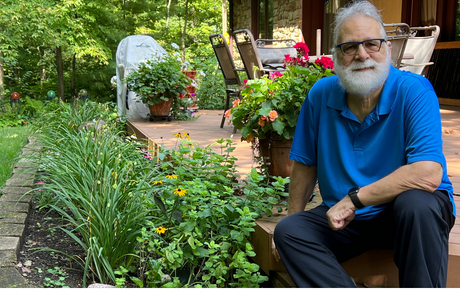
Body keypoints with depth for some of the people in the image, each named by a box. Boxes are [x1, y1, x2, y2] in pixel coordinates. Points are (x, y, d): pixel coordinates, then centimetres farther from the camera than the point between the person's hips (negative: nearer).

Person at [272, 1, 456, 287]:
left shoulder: (414, 91, -18)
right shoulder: (321, 94, -4)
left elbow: (429, 174, -31)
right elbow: (306, 164, 7)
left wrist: (353, 198, -26)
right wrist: (293, 217, 5)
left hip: (405, 211, -4)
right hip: (342, 214, 4)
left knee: (417, 203, -36)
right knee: (288, 231, -17)